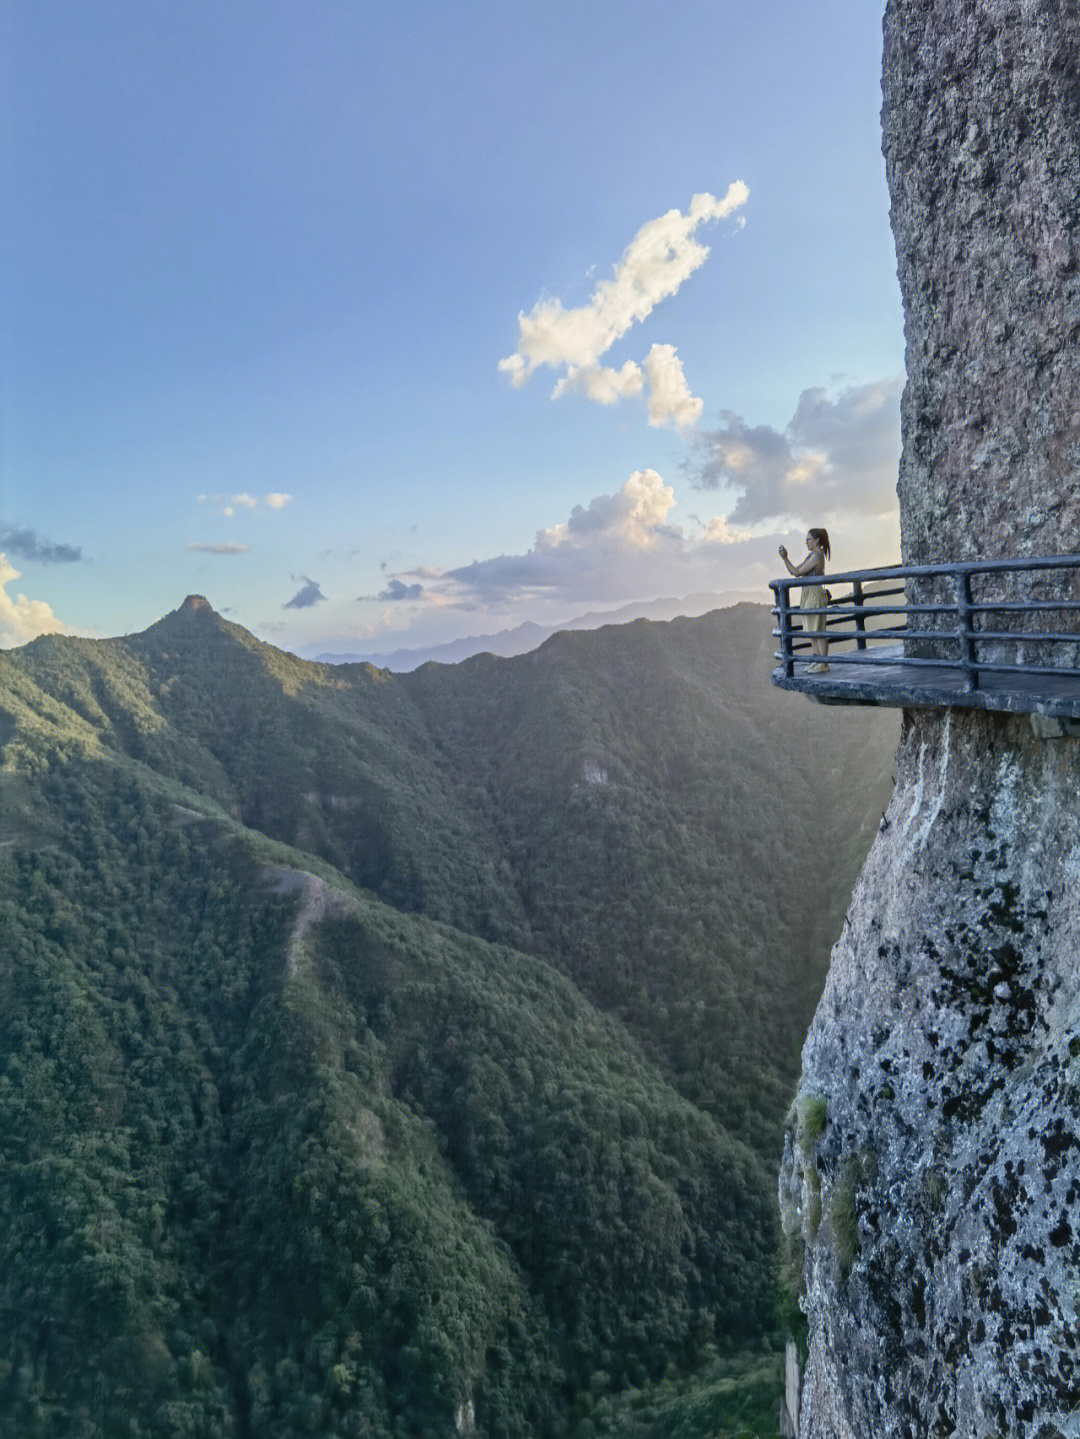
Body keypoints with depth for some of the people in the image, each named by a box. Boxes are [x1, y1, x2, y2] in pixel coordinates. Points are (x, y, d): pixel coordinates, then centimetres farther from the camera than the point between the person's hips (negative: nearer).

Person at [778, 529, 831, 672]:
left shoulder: (817, 555, -13)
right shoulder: (812, 556, 17)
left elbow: (797, 572, -16)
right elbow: (794, 571, 16)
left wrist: (785, 558, -12)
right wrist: (785, 558, 5)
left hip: (815, 596, -10)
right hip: (808, 596, 10)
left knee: (818, 631, -7)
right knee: (812, 632, 12)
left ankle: (823, 664, -4)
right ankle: (818, 661, 18)